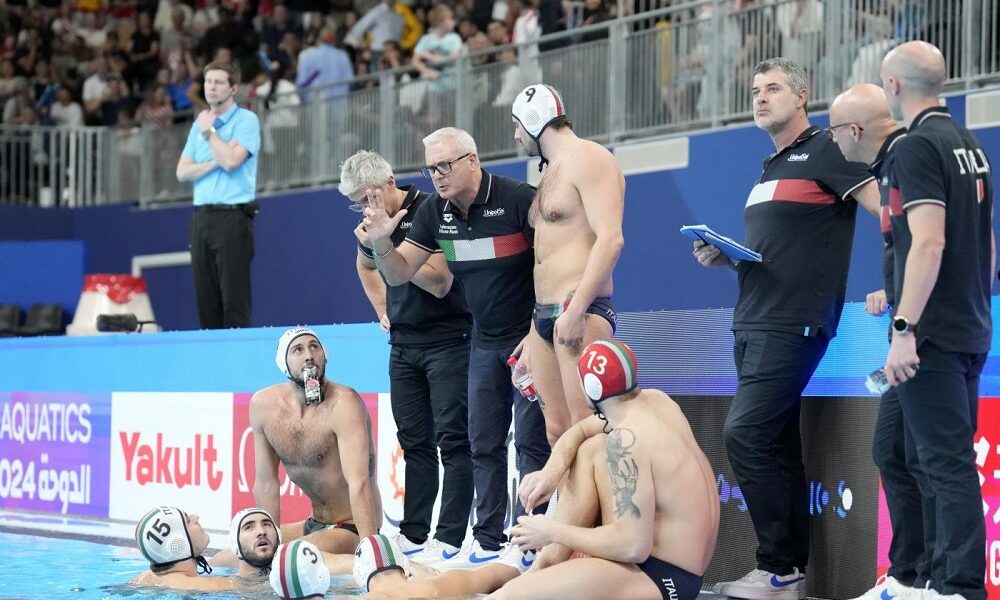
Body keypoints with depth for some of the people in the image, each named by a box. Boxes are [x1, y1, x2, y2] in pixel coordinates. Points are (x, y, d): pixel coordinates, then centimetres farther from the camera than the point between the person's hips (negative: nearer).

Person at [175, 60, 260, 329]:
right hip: (201, 217, 6)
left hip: (232, 216, -6)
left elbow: (231, 160, -16)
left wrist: (208, 131, -3)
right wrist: (215, 162, -6)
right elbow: (183, 172, 10)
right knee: (206, 299, 4)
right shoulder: (200, 124, 18)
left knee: (234, 299, -10)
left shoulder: (246, 120, -1)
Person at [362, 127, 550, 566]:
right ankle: (487, 539, 13)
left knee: (530, 441, -8)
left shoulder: (518, 200, -19)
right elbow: (399, 274, 4)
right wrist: (381, 242, -18)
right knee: (484, 444, 8)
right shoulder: (434, 213, 1)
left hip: (529, 336, -7)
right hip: (485, 342, 7)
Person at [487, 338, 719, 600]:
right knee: (591, 449, 18)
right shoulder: (657, 401, 6)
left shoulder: (627, 438, -21)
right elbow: (579, 430, 21)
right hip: (682, 565, 10)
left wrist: (553, 531, -16)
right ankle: (548, 562, 9)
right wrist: (553, 468, -2)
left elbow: (634, 546, -28)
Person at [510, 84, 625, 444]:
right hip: (545, 314, 10)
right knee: (556, 432, 5)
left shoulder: (587, 159, -7)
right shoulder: (552, 171, 23)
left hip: (580, 309, -10)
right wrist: (534, 336, 22)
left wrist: (575, 311, -26)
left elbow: (610, 239, -19)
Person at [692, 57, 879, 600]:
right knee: (777, 446, 7)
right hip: (753, 324, 9)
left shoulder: (823, 153, -6)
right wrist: (723, 258, 10)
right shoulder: (770, 168, 21)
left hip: (793, 324, -9)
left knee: (746, 436, -15)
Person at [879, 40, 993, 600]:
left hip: (934, 334, -9)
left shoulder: (918, 146, -12)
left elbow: (929, 243, -21)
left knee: (947, 465, -9)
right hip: (972, 332, 9)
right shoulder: (971, 145, 15)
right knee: (950, 462, 12)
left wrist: (903, 329, -23)